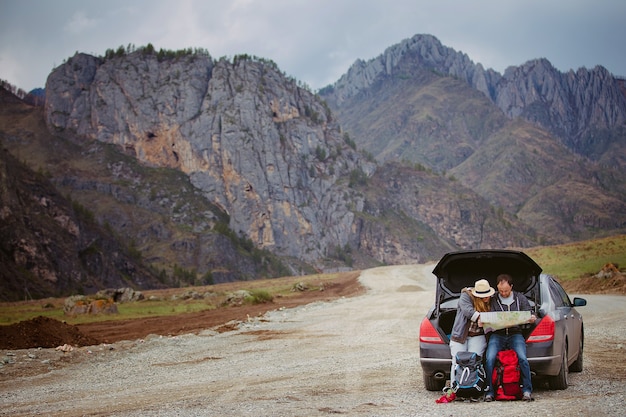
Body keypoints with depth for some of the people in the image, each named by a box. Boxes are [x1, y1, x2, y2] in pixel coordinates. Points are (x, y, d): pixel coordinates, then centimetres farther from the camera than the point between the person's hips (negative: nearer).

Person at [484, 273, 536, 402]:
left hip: (515, 334, 0)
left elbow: (528, 314, 10)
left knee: (522, 358, -25)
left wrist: (532, 318, -14)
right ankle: (489, 391, -16)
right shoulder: (493, 300, 9)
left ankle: (527, 390, -15)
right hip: (497, 335, 0)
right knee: (489, 359, -24)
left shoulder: (520, 298, 13)